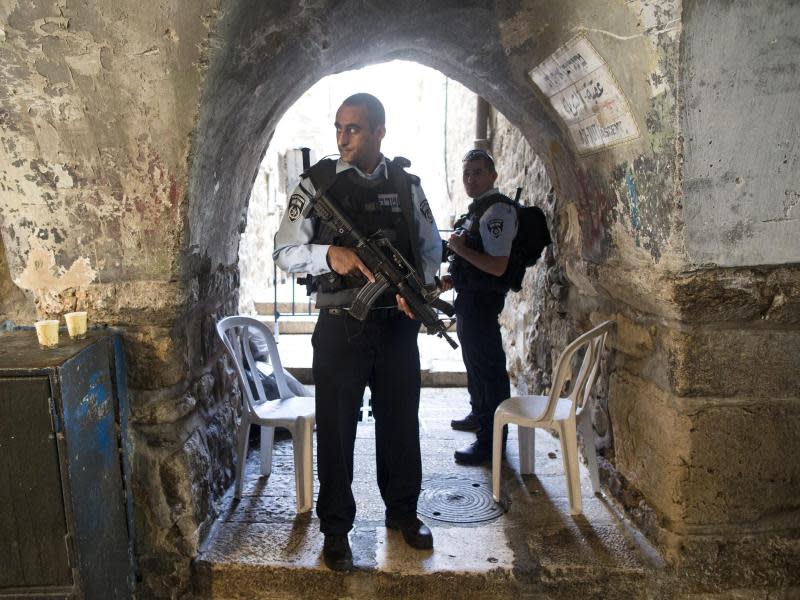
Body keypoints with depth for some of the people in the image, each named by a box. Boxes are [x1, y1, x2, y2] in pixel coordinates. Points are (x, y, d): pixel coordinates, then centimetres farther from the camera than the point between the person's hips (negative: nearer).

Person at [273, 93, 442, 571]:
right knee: (337, 428, 6)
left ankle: (403, 512, 35)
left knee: (401, 422, 14)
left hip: (398, 324, 3)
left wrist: (420, 286, -10)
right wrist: (329, 253, -22)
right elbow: (285, 251, -3)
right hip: (341, 326, -2)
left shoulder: (406, 184, 5)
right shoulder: (318, 183, -2)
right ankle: (336, 529, 24)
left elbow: (431, 246, 10)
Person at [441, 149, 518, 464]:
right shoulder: (478, 208, 14)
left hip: (482, 300, -11)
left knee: (488, 365, -3)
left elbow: (497, 266, -25)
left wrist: (461, 249, -19)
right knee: (473, 359, 23)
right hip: (469, 298, 11)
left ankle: (491, 439, 7)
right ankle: (479, 414, 42)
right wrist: (455, 278, 12)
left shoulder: (497, 210, -17)